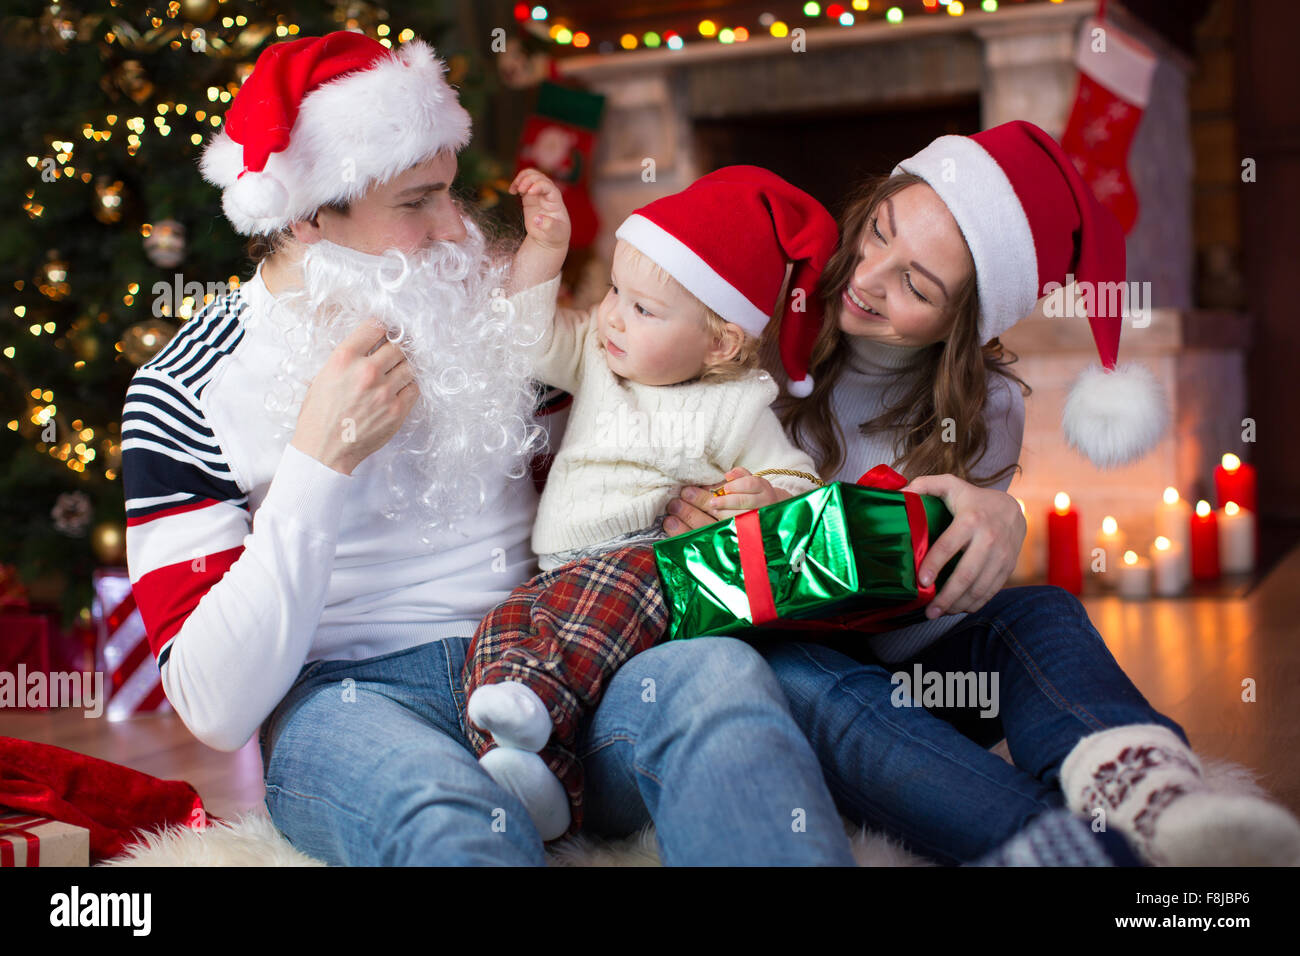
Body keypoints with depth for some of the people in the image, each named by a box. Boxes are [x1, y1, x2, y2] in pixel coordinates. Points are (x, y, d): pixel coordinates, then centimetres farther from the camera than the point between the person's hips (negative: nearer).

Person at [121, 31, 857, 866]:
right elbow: (217, 713, -11)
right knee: (459, 819, -39)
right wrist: (320, 460, -18)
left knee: (723, 674, -28)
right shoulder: (182, 393, -2)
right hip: (348, 699, -4)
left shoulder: (494, 309, 9)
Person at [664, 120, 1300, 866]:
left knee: (1035, 613, -25)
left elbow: (896, 635, -12)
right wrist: (678, 507, -27)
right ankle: (1074, 838, -52)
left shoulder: (984, 415, -3)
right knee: (795, 676, -36)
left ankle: (1136, 783, -55)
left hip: (882, 670, 2)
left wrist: (989, 526, -34)